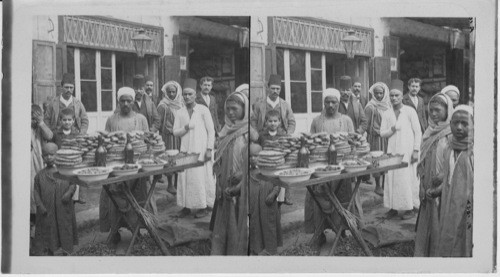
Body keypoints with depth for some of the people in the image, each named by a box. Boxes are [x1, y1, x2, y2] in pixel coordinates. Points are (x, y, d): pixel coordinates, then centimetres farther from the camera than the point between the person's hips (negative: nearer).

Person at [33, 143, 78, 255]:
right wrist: (40, 206, -10)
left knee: (65, 232, 8)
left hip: (64, 209, 1)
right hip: (47, 211, 0)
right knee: (49, 234, 8)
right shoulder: (40, 175, 0)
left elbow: (73, 183, 7)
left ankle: (66, 254, 23)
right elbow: (36, 192, 1)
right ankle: (50, 255, 22)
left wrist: (69, 192, -13)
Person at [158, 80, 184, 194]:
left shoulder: (180, 104, 9)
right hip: (168, 136, -4)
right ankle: (170, 184, 7)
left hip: (180, 136, 4)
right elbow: (159, 123, -6)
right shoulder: (163, 105, -5)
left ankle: (178, 183, 15)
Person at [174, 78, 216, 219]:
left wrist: (209, 149, -11)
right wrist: (185, 128, -15)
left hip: (201, 150, -4)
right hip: (186, 150, 4)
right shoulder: (179, 113, 8)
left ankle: (204, 207, 5)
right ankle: (186, 206, 10)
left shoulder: (203, 110, -3)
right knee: (185, 177, 1)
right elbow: (175, 132, 7)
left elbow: (211, 131, -4)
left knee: (202, 177, -4)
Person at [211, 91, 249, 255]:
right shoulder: (226, 131, 11)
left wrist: (236, 188, -17)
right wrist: (221, 186, 1)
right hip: (226, 191, 6)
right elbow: (219, 161, 13)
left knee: (239, 229, 1)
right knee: (222, 228, 8)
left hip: (242, 193, -5)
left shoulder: (247, 133, -9)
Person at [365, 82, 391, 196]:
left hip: (387, 138, 5)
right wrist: (379, 132, -8)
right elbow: (367, 125, -7)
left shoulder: (388, 105, 10)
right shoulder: (371, 107, -7)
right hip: (376, 138, -5)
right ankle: (377, 186, 7)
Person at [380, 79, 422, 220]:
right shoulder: (386, 114, 9)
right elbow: (382, 133, 9)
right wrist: (392, 130, -12)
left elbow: (418, 132, -1)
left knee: (408, 178, -4)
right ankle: (393, 207, 8)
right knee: (391, 178, 0)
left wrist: (416, 150, -7)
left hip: (407, 151, -3)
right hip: (392, 150, 3)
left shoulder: (410, 111, -1)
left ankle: (410, 208, 3)